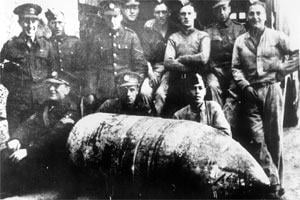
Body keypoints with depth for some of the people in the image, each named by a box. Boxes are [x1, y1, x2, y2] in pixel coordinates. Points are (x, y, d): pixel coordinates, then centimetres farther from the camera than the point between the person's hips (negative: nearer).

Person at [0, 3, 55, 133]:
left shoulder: (45, 45, 6)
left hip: (40, 101, 2)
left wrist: (45, 87, 8)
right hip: (16, 102, -1)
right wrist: (13, 87, 0)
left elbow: (52, 69, 17)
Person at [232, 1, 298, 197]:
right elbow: (236, 68, 8)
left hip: (272, 89, -2)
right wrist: (244, 85, -5)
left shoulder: (277, 36, 5)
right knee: (257, 138, -4)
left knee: (274, 136, 2)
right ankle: (272, 181, 4)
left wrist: (282, 67, -10)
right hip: (251, 92, 2)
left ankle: (276, 182, 15)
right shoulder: (240, 41, 10)